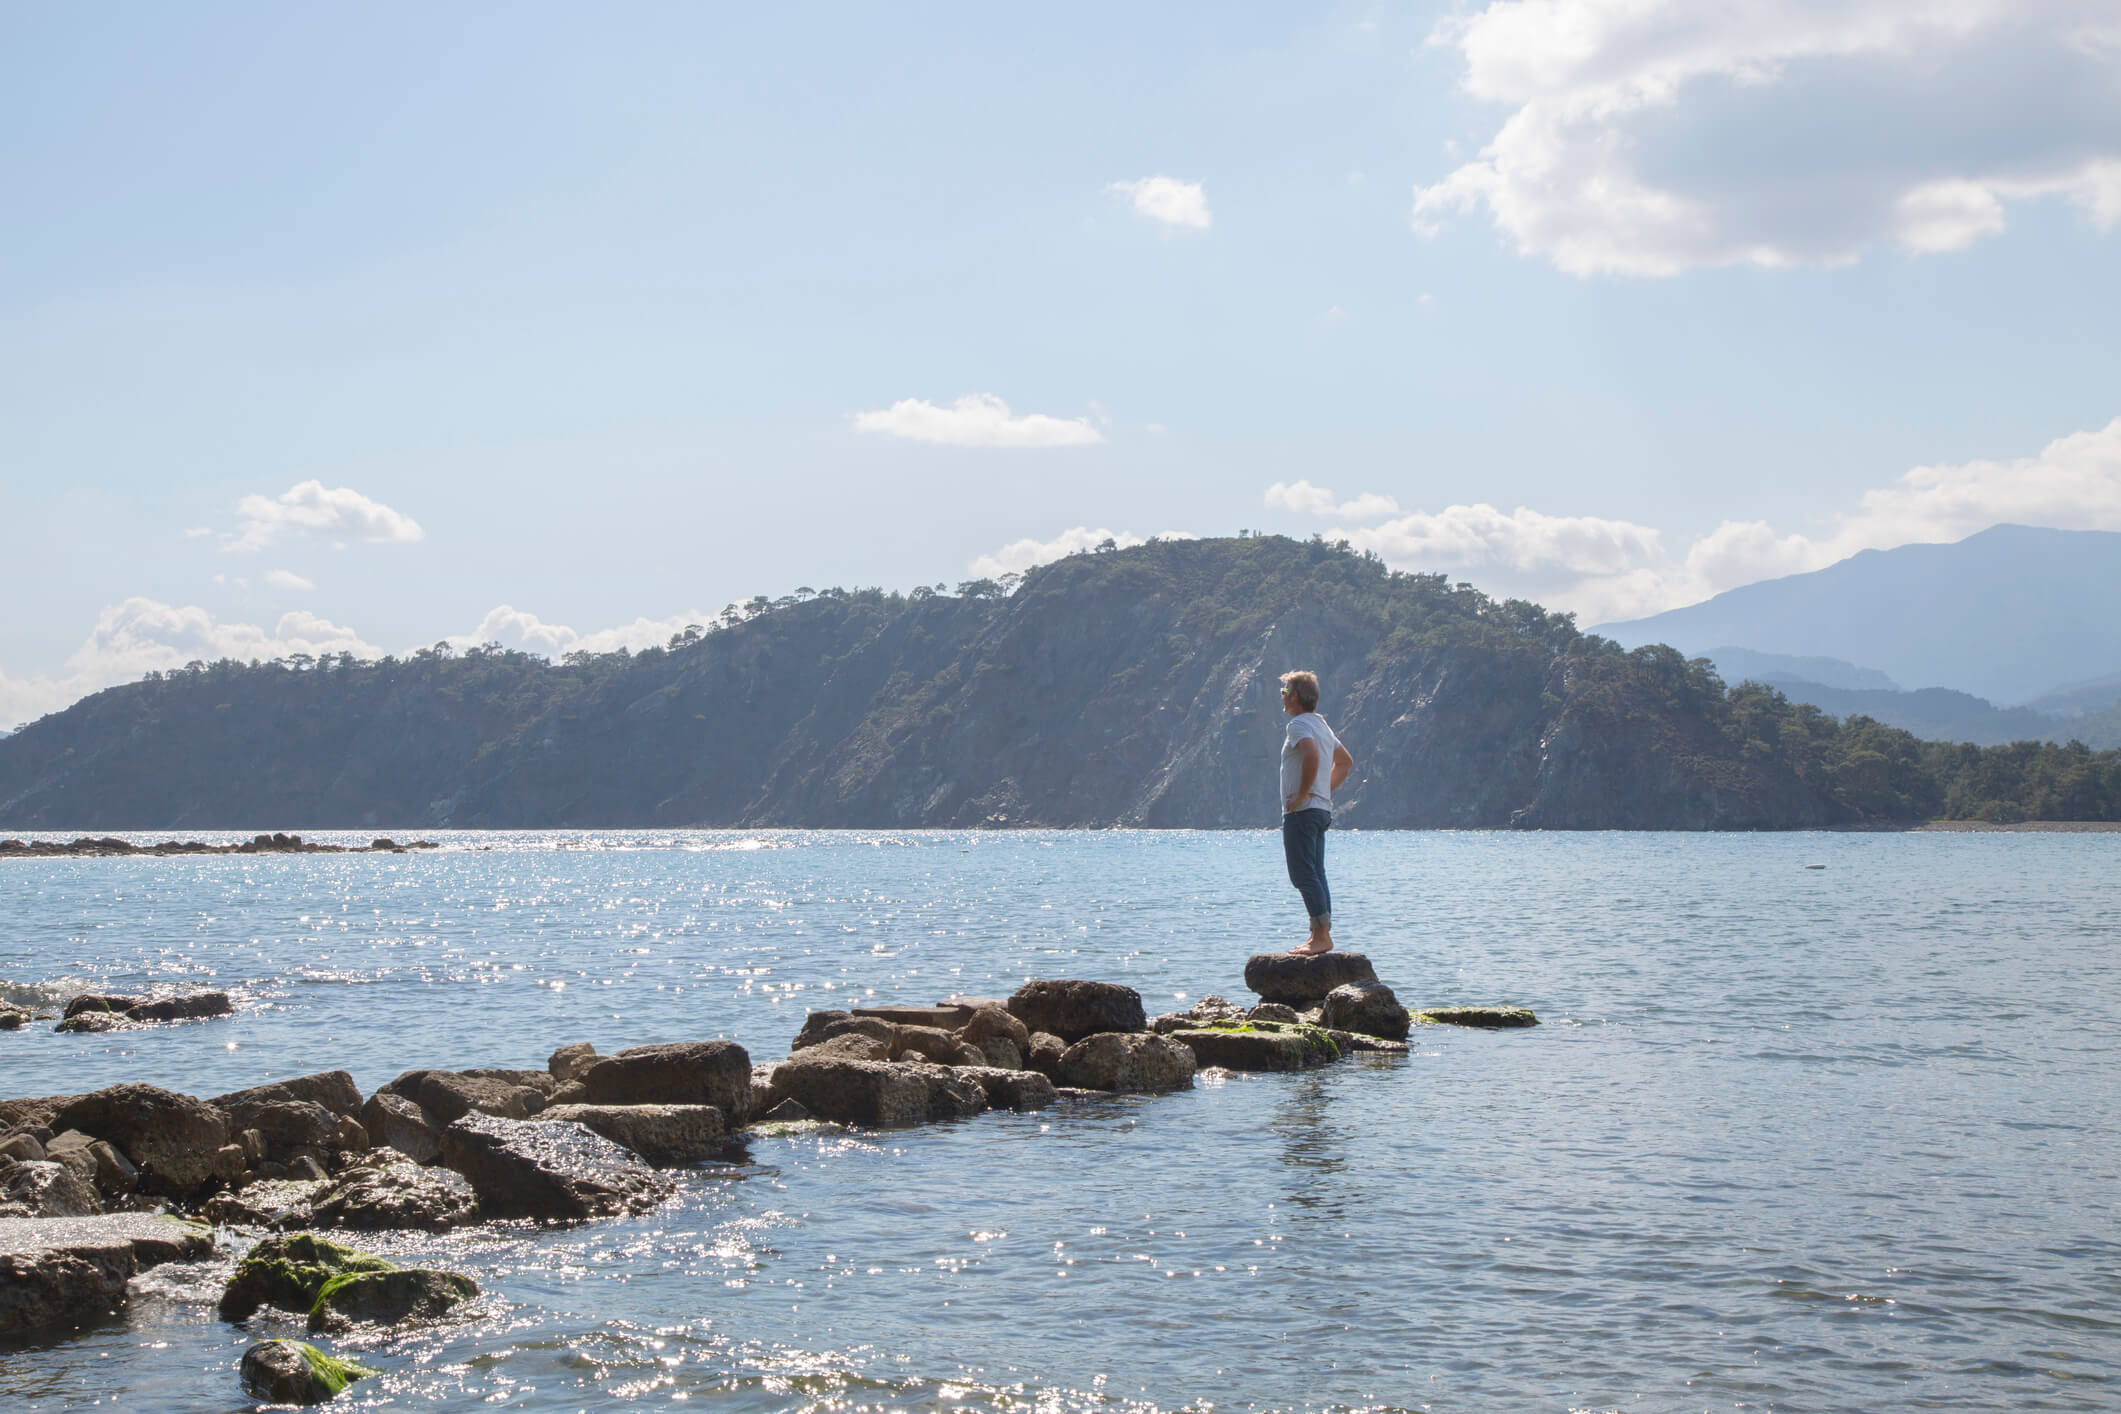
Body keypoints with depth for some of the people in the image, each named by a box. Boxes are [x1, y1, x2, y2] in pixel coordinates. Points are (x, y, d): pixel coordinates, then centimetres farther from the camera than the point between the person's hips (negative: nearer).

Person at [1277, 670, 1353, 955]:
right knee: (1316, 875, 11)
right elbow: (1346, 762, 30)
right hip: (1322, 809, 10)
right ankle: (1320, 935, 12)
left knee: (1303, 874, -10)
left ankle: (1322, 935, -15)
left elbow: (1311, 755, -32)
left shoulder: (1299, 724, -12)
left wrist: (1302, 795, -24)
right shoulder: (1322, 725, 18)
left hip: (1301, 811, -10)